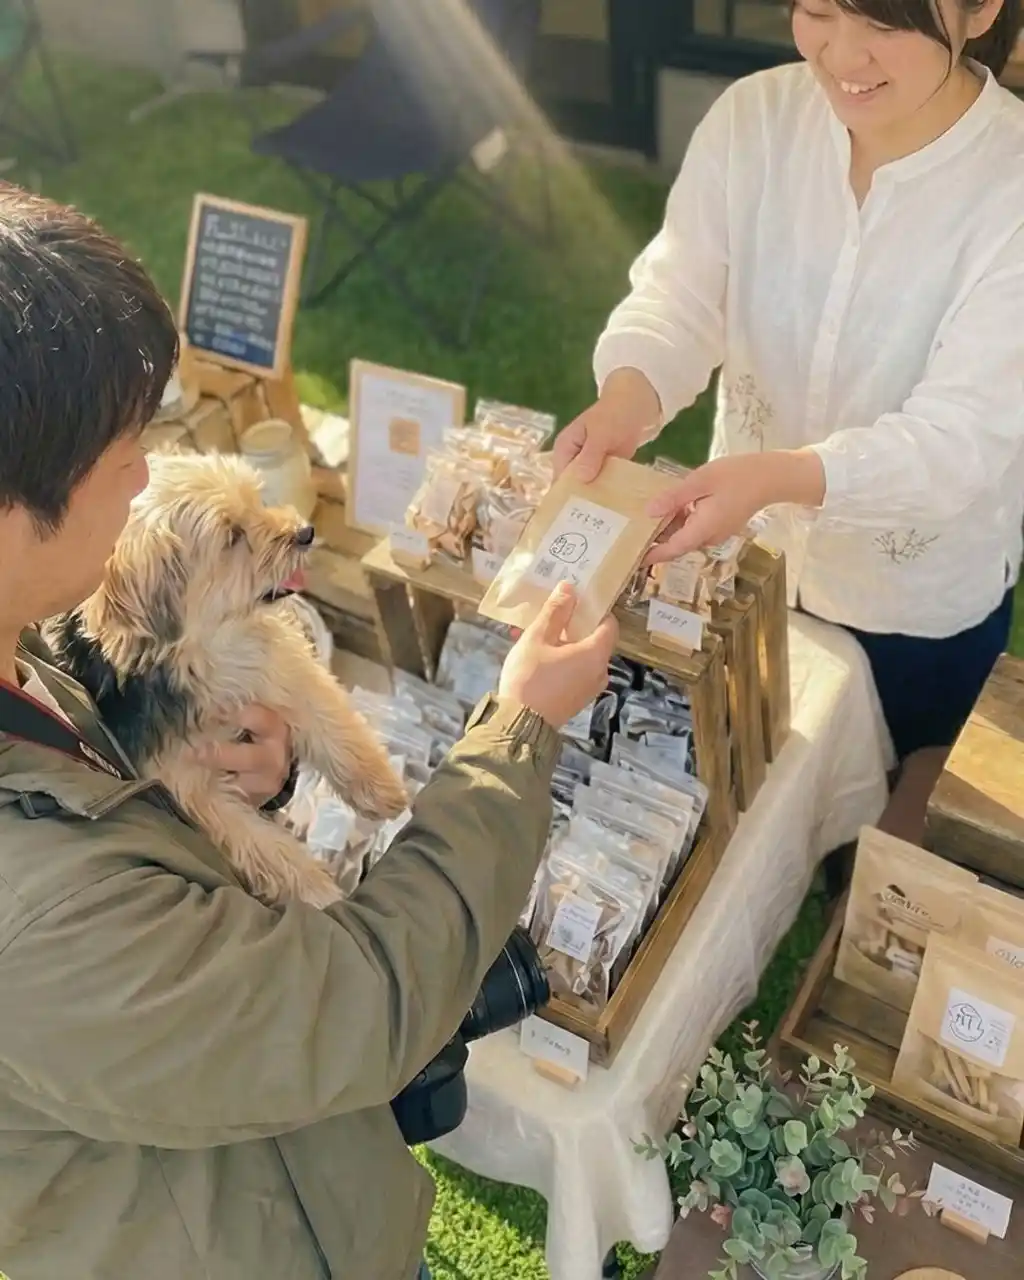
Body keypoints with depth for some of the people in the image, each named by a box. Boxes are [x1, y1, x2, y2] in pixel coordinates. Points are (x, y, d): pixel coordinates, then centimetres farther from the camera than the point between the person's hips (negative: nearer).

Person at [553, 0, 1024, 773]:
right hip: (747, 555, 3)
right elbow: (677, 297, -17)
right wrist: (628, 397, -42)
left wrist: (778, 475, -46)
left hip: (918, 608, -2)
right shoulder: (751, 117, -13)